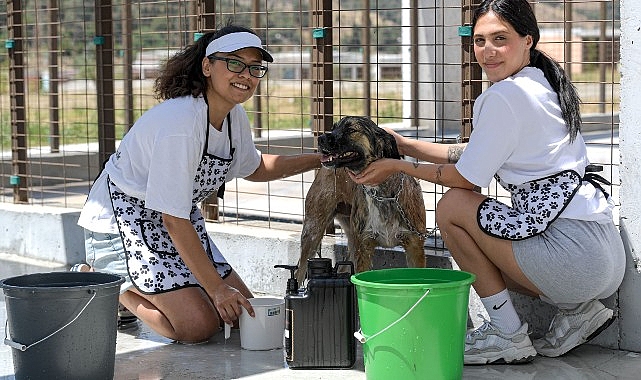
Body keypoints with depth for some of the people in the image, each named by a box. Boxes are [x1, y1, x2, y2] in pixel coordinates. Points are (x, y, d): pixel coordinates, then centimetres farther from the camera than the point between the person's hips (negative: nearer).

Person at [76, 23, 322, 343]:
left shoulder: (234, 116, -3)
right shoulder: (180, 124, -30)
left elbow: (254, 168, 20)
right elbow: (173, 220, -27)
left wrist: (318, 160, 9)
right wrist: (216, 287, -24)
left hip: (176, 222, 9)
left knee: (242, 310, 6)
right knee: (199, 326, -18)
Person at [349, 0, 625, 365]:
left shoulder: (504, 95, -12)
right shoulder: (542, 85, 17)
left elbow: (467, 177, -5)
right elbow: (472, 154, 20)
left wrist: (397, 167, 6)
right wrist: (403, 144, 19)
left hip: (572, 249, -10)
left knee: (452, 207, -2)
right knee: (483, 251, 27)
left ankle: (507, 335, 1)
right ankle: (578, 310, 14)